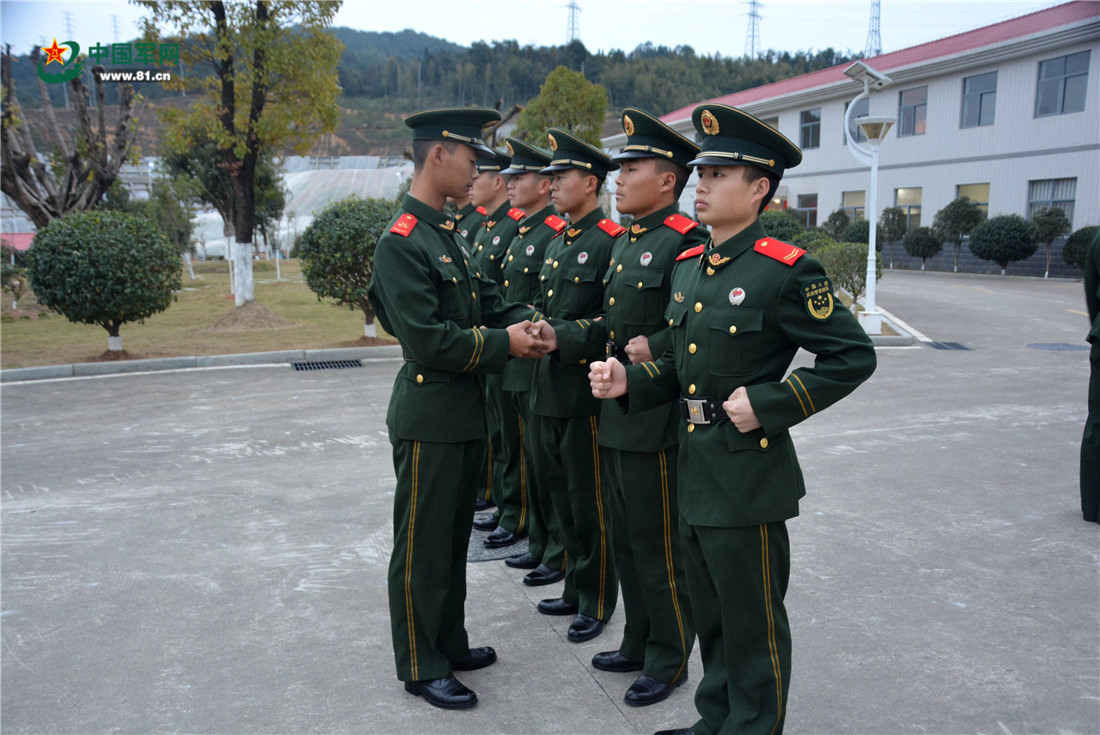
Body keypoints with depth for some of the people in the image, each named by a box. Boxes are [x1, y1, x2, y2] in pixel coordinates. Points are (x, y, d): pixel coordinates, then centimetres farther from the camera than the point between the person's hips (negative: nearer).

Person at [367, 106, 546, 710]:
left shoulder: (448, 234, 11)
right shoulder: (402, 241, -18)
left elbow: (485, 297, 14)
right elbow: (427, 340, -23)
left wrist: (523, 321, -6)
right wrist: (502, 343, -16)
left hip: (465, 412, 9)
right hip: (429, 417, -9)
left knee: (453, 539, 20)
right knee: (422, 547, 5)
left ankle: (450, 644, 36)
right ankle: (421, 667, 21)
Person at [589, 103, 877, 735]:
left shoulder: (785, 271, -14)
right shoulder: (688, 267, 9)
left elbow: (854, 356, -12)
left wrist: (769, 405, -19)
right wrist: (629, 381, -2)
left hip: (748, 474, -7)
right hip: (694, 468, 8)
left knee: (753, 622, 8)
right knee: (711, 613, 21)